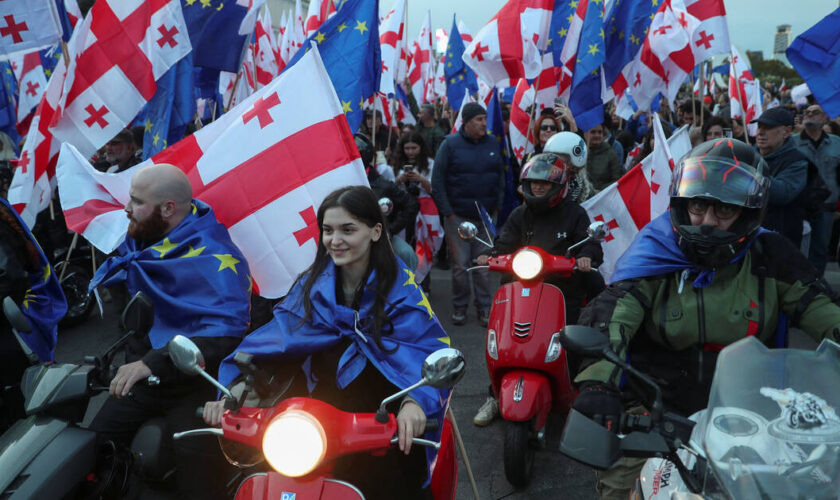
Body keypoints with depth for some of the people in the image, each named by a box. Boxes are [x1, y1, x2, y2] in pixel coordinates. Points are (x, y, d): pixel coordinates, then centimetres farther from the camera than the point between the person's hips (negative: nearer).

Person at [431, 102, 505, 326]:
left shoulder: (493, 144, 7)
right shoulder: (451, 144, -4)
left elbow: (501, 178, 14)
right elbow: (437, 181, -6)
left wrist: (497, 207, 6)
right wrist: (448, 213, -9)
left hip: (486, 216, 3)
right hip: (458, 217, -3)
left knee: (484, 265, 6)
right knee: (460, 265, 2)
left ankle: (484, 308, 17)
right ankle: (460, 307, 17)